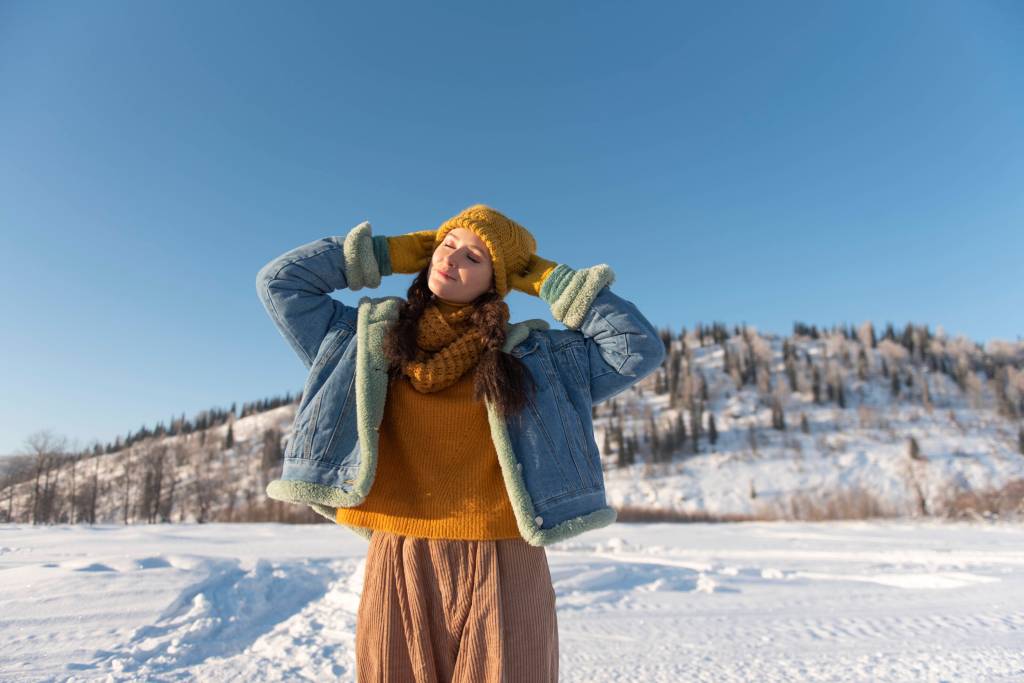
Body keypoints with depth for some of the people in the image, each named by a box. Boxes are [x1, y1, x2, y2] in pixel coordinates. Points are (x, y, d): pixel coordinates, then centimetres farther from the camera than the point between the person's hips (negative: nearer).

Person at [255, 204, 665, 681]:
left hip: (503, 572, 0)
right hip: (399, 567, 1)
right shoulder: (370, 341, 9)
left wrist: (549, 281, 2)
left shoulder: (533, 356, 4)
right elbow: (279, 281, 12)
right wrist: (385, 254, 8)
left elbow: (641, 350, 0)